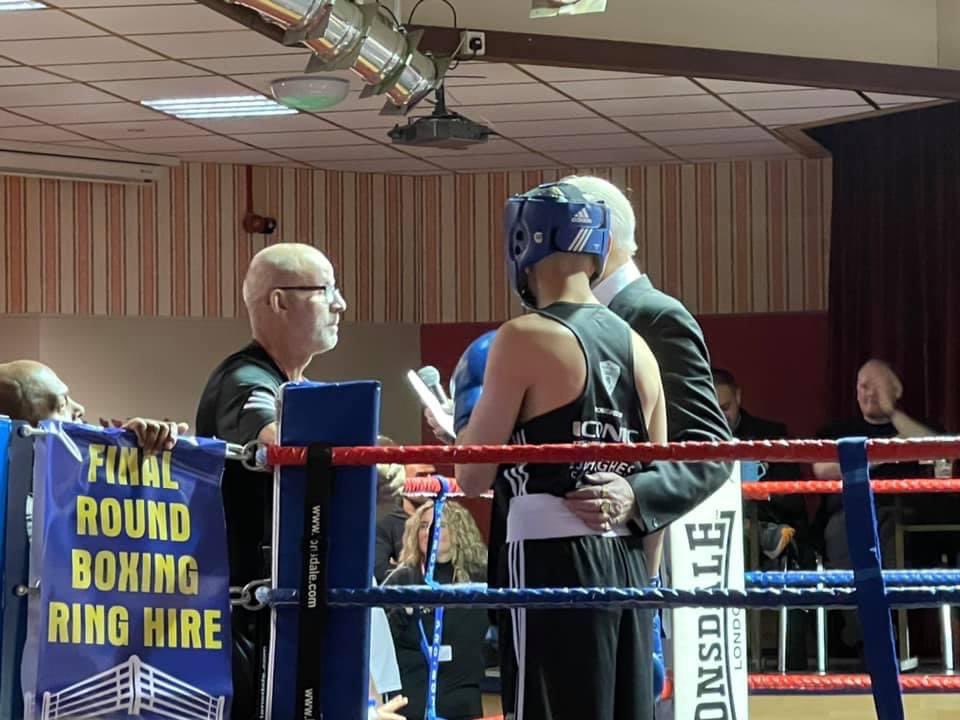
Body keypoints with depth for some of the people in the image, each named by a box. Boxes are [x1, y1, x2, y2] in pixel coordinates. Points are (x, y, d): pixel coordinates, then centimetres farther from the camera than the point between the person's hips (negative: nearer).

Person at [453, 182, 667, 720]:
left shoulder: (524, 339, -8)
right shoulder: (637, 347, 11)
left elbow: (474, 478, -5)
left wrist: (468, 414, 14)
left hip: (555, 559, -7)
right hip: (627, 562, 7)